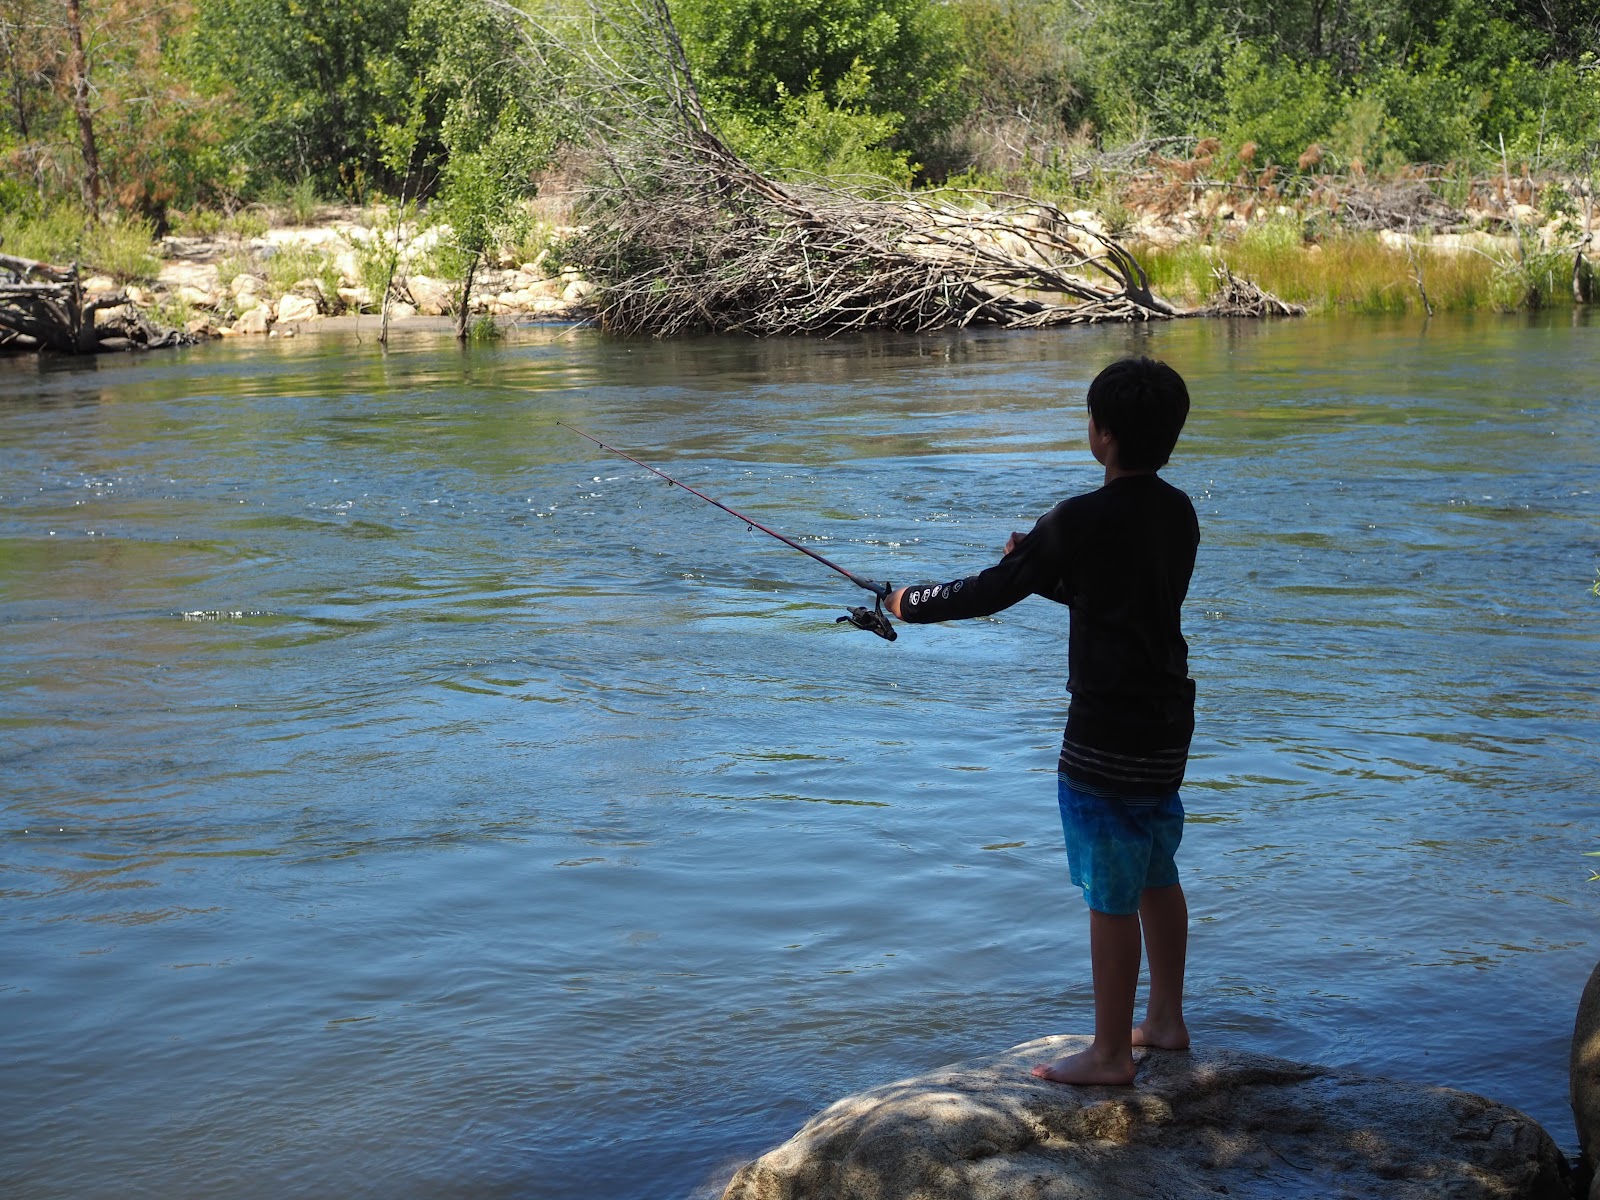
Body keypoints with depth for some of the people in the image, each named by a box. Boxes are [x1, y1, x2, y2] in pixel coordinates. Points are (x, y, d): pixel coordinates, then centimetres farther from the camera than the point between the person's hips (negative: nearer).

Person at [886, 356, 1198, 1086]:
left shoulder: (1081, 521, -19)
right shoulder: (1178, 514, 6)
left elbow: (991, 593, -11)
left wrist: (909, 604, 4)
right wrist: (1036, 562, 17)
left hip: (1107, 734, -8)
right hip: (1166, 722, 9)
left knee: (1111, 897, 0)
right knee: (1156, 876, 20)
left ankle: (1110, 1054, 10)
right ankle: (1166, 1021, 32)